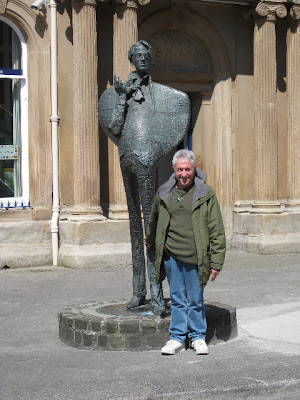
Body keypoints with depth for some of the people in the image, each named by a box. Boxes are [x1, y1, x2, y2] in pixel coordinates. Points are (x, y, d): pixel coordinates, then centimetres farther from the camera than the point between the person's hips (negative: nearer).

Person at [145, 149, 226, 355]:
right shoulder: (164, 193, 5)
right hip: (171, 255, 3)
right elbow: (154, 219, 27)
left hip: (195, 257, -2)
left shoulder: (206, 194, -4)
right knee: (177, 299, 10)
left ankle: (198, 337, 23)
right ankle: (177, 338, 20)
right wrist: (151, 241, 40)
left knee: (196, 300, 8)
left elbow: (217, 231, -3)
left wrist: (216, 262, -6)